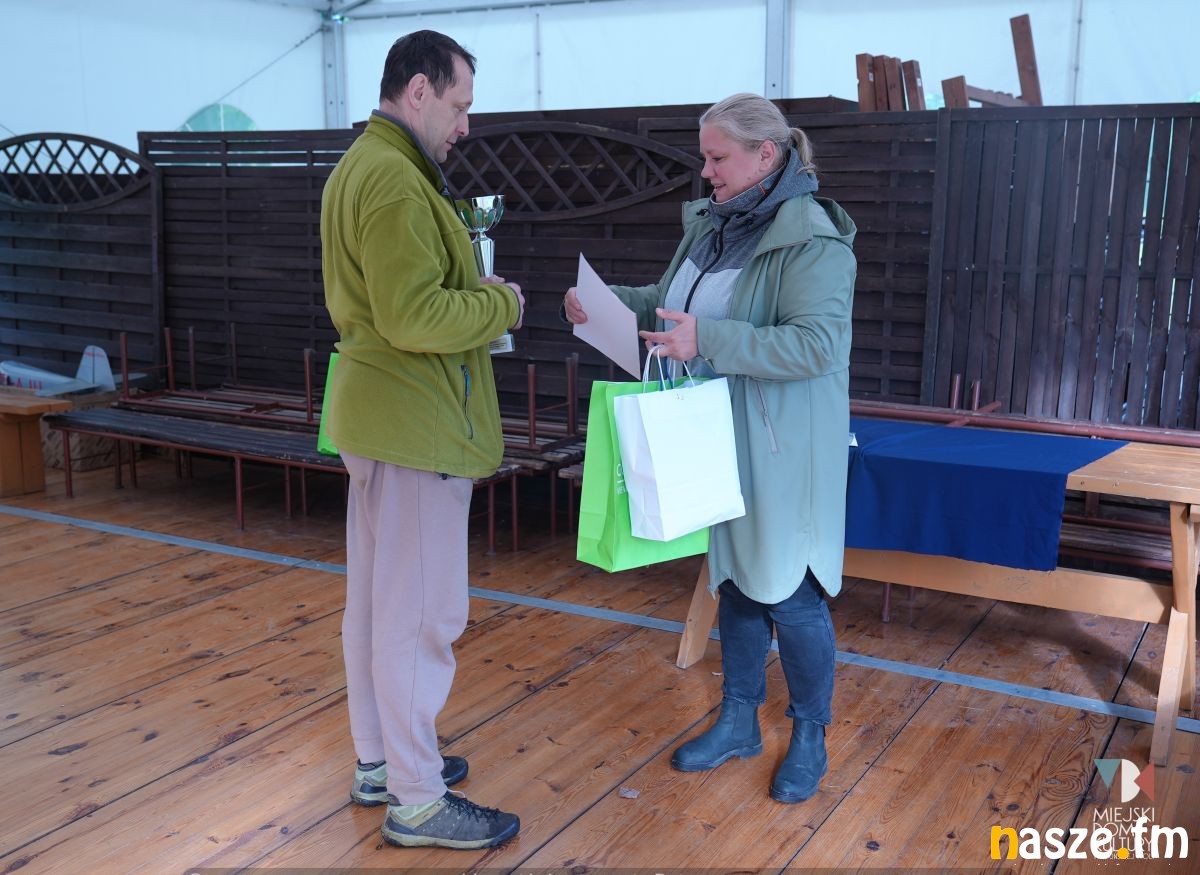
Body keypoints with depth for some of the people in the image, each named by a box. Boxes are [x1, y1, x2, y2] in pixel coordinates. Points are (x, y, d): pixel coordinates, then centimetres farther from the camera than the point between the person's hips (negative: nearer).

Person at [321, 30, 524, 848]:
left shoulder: (361, 166, 15)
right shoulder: (394, 179, -19)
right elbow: (416, 318, -26)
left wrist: (472, 291, 6)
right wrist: (501, 306, -11)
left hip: (382, 413, 11)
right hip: (416, 423, -11)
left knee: (375, 600, 17)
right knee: (421, 614, -2)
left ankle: (380, 761, 31)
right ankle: (417, 800, 10)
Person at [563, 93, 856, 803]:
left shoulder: (811, 239, -18)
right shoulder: (713, 224, 8)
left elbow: (816, 344, -27)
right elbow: (666, 301, 19)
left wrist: (707, 340, -32)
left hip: (781, 453, -8)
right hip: (718, 444, 8)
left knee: (789, 592, 2)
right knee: (734, 579, 17)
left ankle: (811, 737, 23)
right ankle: (740, 720, 33)